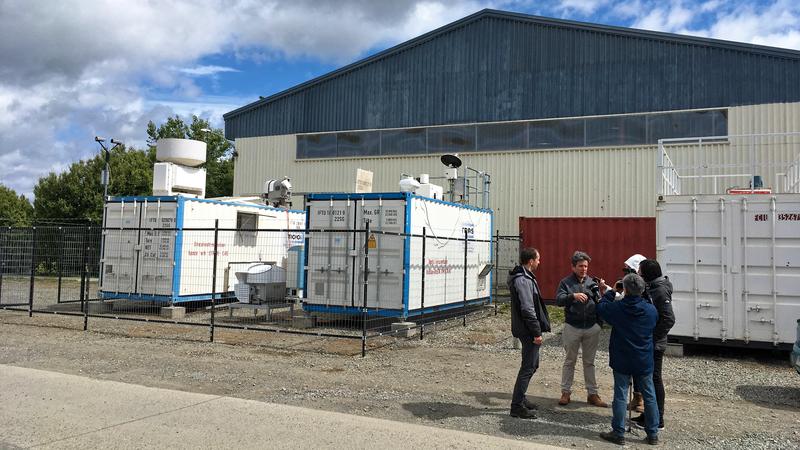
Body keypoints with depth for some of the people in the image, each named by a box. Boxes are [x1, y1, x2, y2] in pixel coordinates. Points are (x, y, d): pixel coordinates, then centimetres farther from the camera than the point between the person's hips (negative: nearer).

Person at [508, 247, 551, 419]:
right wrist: (537, 332, -21)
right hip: (528, 331, -11)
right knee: (528, 367, -4)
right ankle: (517, 406, 2)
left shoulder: (524, 277, 14)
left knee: (532, 365, 20)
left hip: (525, 330, 11)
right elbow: (528, 310, -24)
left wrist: (537, 329, 20)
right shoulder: (524, 280, -20)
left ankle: (520, 398, 30)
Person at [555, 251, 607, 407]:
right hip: (572, 328, -2)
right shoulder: (566, 282, -1)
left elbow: (599, 304, 5)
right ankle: (566, 392, 17)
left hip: (592, 328, 2)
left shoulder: (592, 282, 7)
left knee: (589, 362, 11)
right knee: (569, 361, 8)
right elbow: (558, 300, -15)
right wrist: (573, 296, -30)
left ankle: (593, 394, 18)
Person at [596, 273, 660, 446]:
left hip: (622, 362, -2)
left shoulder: (616, 308, -16)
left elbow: (600, 307, 3)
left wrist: (611, 292, 13)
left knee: (620, 396, 5)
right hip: (645, 362, 2)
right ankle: (653, 434, 21)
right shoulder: (651, 310, -8)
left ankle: (618, 433, 11)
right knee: (649, 396, 13)